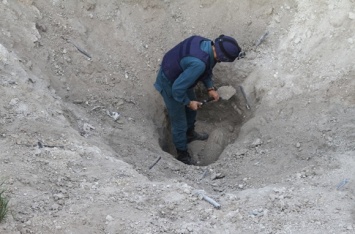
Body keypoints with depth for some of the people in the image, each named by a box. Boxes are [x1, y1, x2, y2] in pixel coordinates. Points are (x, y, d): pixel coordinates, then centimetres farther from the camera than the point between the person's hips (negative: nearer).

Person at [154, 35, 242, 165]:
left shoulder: (207, 44, -14)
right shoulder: (199, 63, -41)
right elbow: (177, 89, -33)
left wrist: (210, 88, 1)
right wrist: (189, 102, -16)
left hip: (179, 77, 9)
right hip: (170, 84, -9)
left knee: (191, 108, 29)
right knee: (179, 123, 8)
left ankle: (190, 134, 56)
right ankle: (182, 155, 30)